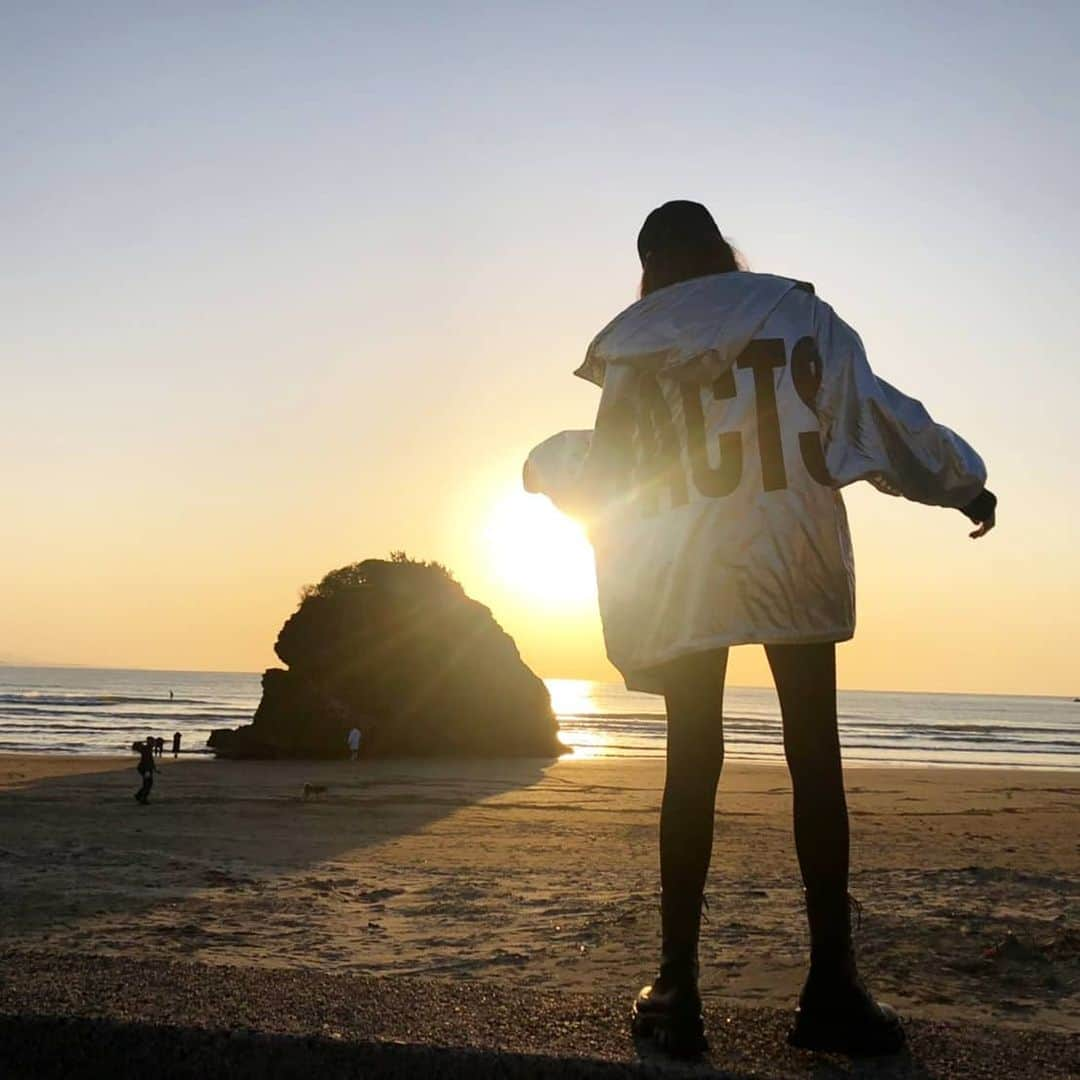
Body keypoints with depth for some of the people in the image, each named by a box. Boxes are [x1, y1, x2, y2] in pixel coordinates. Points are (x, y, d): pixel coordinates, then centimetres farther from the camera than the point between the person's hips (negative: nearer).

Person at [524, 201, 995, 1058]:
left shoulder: (636, 342, 10)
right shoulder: (797, 312, 10)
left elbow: (605, 470, 11)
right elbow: (876, 414, 9)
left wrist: (545, 465, 33)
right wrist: (964, 482, 23)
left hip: (678, 576, 1)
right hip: (790, 564, -1)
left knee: (692, 764, 4)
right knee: (815, 760, 3)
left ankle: (678, 989, 5)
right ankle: (831, 988, 3)